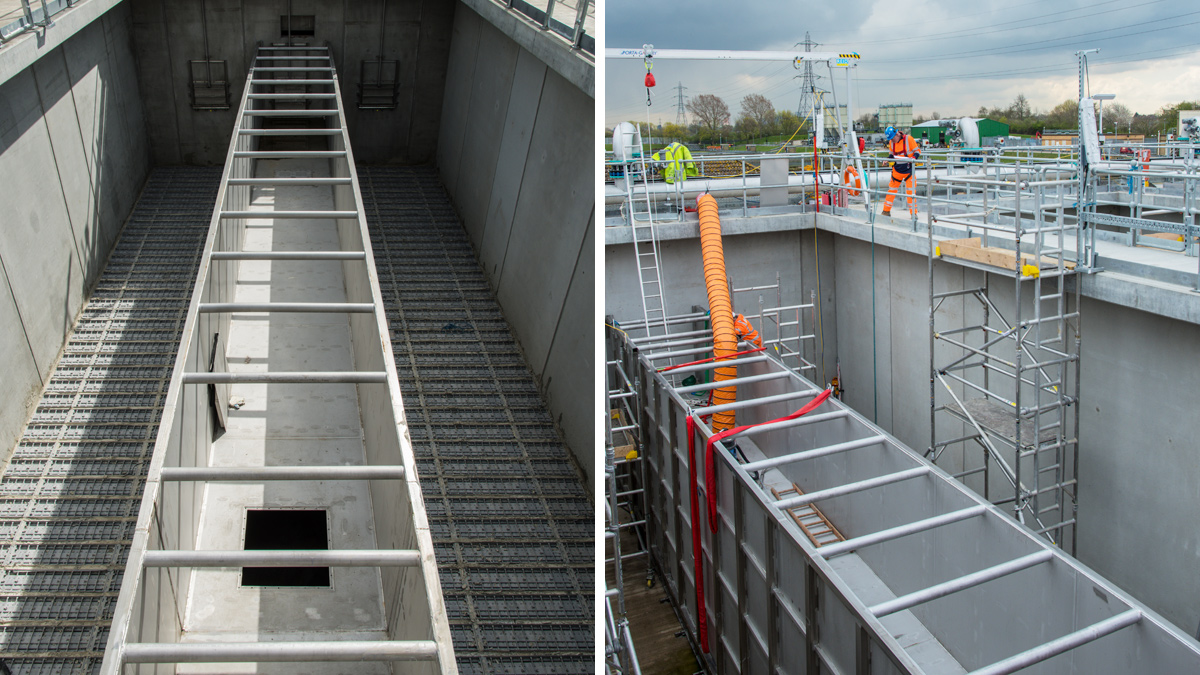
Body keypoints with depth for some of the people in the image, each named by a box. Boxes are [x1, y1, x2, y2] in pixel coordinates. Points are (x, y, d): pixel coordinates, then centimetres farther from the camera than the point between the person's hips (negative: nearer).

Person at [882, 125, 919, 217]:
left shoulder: (908, 139, -12)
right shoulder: (891, 142, 0)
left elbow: (917, 151, -5)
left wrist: (914, 157, -25)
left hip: (909, 169, -4)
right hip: (897, 170, 4)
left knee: (910, 191, -6)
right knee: (892, 189, 6)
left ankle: (913, 213, 2)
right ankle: (886, 211, 17)